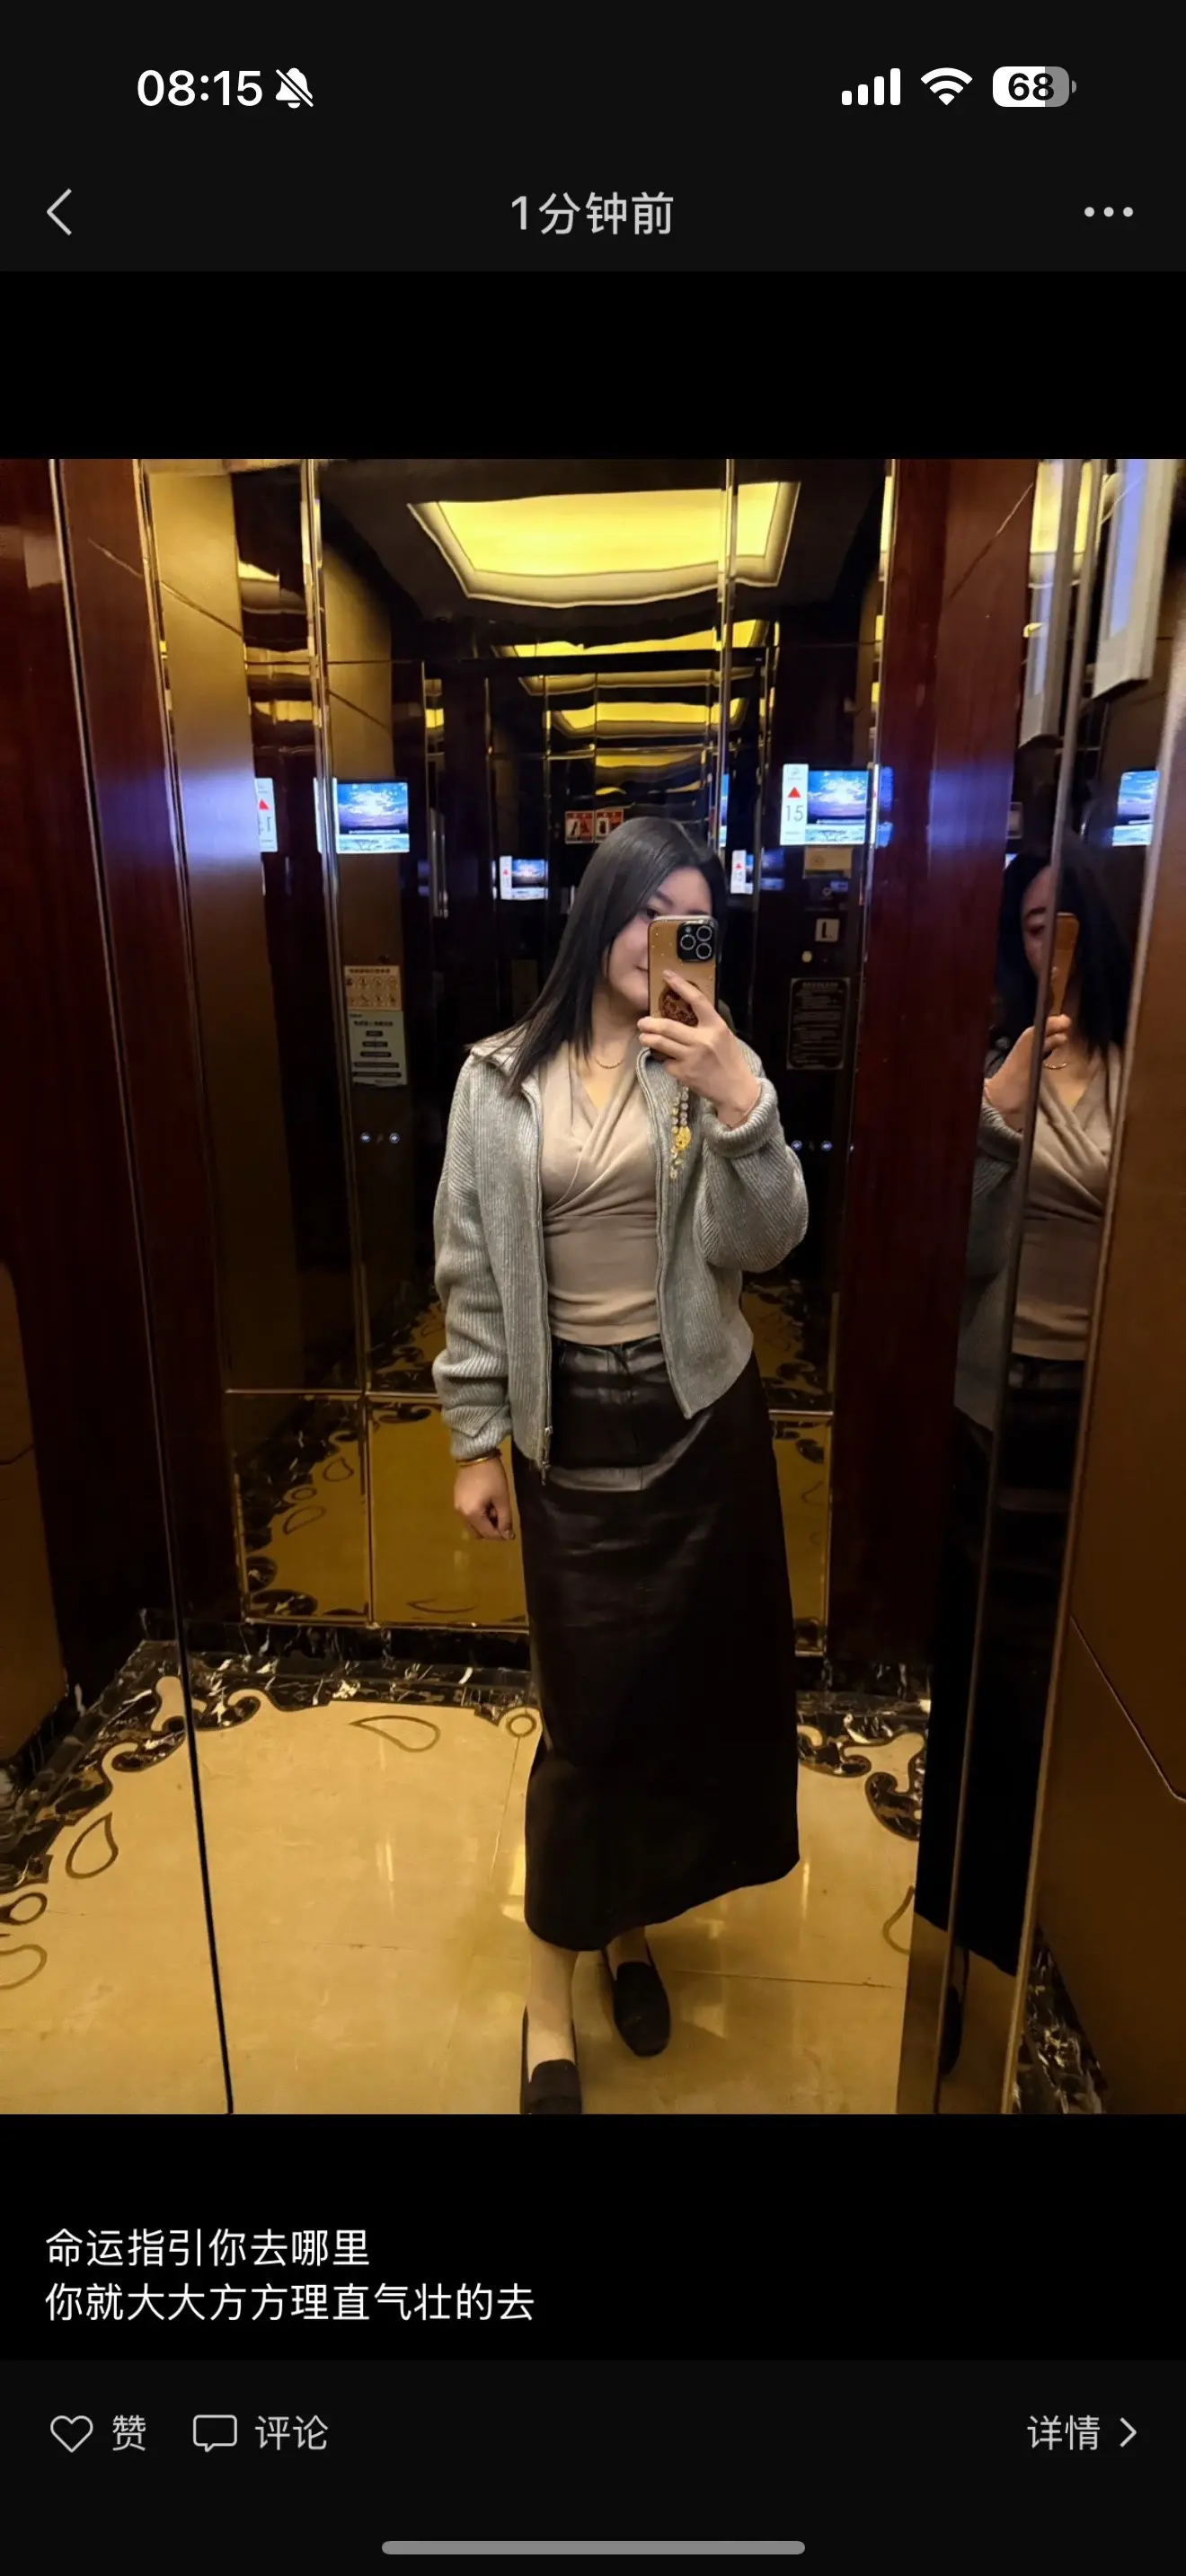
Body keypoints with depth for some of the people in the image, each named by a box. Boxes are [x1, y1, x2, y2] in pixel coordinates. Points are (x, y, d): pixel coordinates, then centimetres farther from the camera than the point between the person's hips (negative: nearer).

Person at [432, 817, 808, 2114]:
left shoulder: (714, 1064, -1)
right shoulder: (500, 1078, -1)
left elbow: (761, 1245, -9)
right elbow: (471, 1275, 0)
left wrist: (741, 1105, -25)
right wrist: (474, 1443, 0)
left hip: (699, 1414, 1)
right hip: (571, 1424, -1)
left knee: (684, 1683, 12)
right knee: (589, 1703, 4)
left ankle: (628, 1922, 39)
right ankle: (552, 1983, 27)